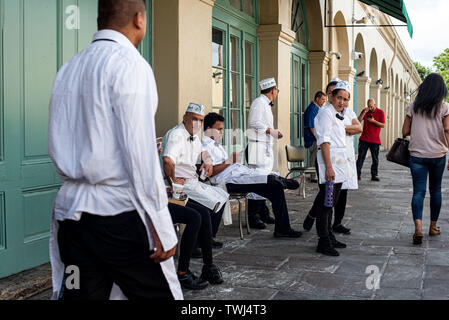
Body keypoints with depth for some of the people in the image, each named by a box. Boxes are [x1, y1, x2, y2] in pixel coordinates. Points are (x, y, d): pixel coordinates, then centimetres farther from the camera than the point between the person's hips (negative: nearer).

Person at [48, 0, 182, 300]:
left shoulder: (67, 69, 13)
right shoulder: (130, 64, -9)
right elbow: (140, 154, -15)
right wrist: (162, 227, -13)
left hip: (69, 209, 7)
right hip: (118, 212, -7)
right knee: (159, 293, 3)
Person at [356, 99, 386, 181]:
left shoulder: (380, 112, 0)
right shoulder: (364, 111, 8)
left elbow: (383, 125, -2)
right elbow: (358, 121, -2)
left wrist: (374, 121, -15)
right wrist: (364, 112, -12)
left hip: (375, 140, -1)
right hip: (364, 139, 1)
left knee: (375, 159, 2)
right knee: (361, 157, -2)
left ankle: (374, 175, 9)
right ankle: (358, 174, -1)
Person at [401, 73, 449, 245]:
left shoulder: (413, 107, 2)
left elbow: (405, 131, 2)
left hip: (417, 155, 1)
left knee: (418, 191, -1)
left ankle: (418, 227, -19)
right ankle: (433, 226, 26)